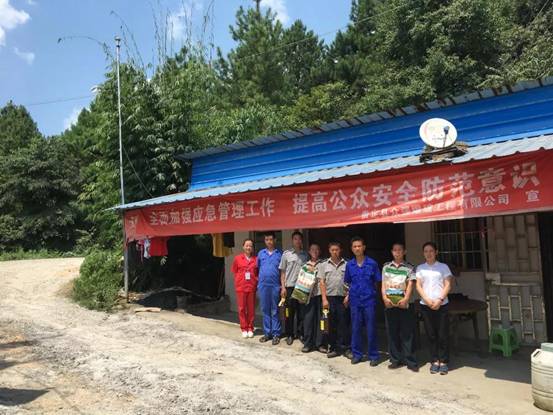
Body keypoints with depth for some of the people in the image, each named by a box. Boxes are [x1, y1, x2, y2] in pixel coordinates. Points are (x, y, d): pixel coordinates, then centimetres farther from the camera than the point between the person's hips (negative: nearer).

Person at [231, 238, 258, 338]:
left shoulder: (256, 259, 2)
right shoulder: (238, 258, 1)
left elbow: (258, 273, 11)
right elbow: (235, 272, 7)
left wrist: (256, 280, -2)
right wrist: (239, 280, -1)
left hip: (252, 287, 1)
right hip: (241, 287, 0)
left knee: (251, 308, 7)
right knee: (242, 308, 5)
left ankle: (250, 329, 20)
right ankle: (244, 329, 17)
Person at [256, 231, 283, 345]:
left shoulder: (280, 253, 0)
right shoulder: (261, 253, 10)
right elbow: (258, 268, 15)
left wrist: (282, 285, -4)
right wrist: (259, 281, 8)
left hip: (275, 285, -3)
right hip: (263, 285, 3)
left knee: (275, 311, 2)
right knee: (265, 310, 10)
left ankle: (276, 334, 9)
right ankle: (267, 333, 19)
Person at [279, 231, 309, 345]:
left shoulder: (305, 255, 8)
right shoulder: (286, 254, 2)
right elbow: (282, 272, 3)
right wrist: (283, 287, -4)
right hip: (290, 286, -2)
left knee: (301, 311, 7)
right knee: (289, 312, 4)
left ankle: (300, 333, 21)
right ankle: (289, 334, 15)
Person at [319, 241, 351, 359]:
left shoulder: (346, 264, 4)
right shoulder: (324, 265, 7)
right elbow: (322, 283, 4)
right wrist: (324, 299, -3)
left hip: (343, 298, -1)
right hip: (330, 297, 1)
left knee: (344, 324, 3)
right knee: (331, 325, 8)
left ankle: (345, 348, 14)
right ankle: (333, 348, 18)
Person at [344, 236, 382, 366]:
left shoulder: (372, 263, -6)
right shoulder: (349, 264, 3)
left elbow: (377, 282, 2)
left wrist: (373, 293, -5)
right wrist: (348, 295, 4)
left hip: (369, 300, -2)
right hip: (355, 301, 3)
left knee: (371, 329, 5)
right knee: (355, 328, 10)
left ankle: (373, 356, 18)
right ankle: (357, 354, 23)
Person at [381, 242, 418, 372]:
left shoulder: (409, 268, 4)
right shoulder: (386, 266, 12)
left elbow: (410, 285, -4)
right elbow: (383, 284, 9)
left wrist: (405, 299, -18)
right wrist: (384, 298, -5)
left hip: (404, 304, -2)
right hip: (389, 304, 2)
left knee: (407, 333, 0)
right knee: (392, 332, 7)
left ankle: (410, 361, 7)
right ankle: (395, 360, 16)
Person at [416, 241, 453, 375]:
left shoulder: (443, 267, 4)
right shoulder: (420, 268, 9)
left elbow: (448, 285, -1)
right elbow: (418, 286, 4)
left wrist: (439, 300, -13)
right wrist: (427, 300, -9)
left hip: (441, 305, -2)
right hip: (425, 305, 2)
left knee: (443, 335, 0)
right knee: (431, 334, 6)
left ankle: (443, 362, 11)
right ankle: (434, 361, 15)